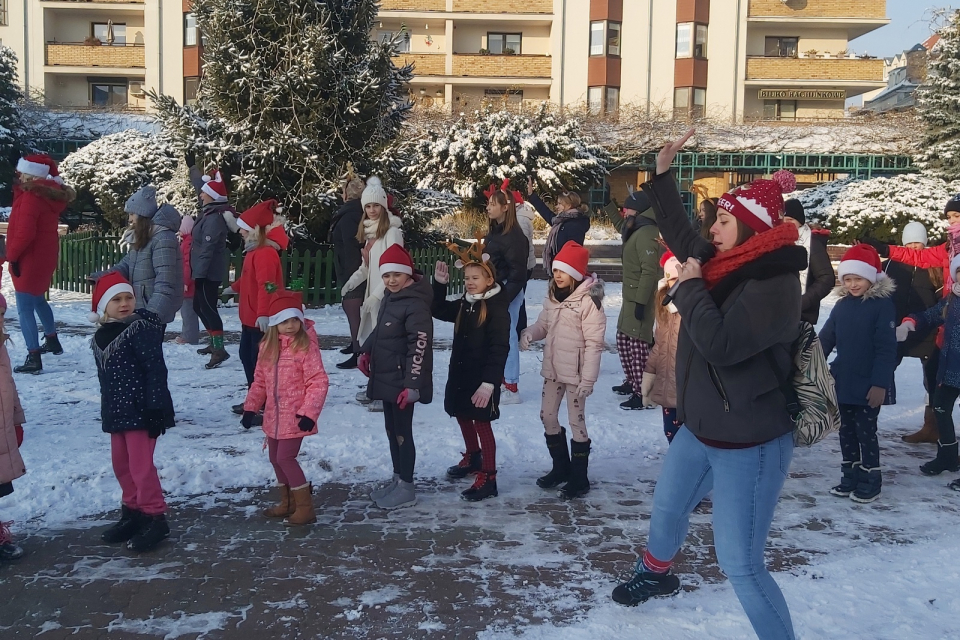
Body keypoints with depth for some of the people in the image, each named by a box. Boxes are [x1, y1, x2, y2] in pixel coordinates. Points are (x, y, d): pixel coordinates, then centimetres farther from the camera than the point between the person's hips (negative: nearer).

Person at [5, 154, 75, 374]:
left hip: (29, 260, -9)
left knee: (25, 308, -6)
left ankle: (34, 358, -9)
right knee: (38, 299, 28)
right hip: (45, 257, 9)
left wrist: (12, 255, -13)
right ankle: (52, 341, 42)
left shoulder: (31, 197, -18)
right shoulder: (51, 195, 8)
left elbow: (25, 232, -26)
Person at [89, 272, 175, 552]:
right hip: (117, 412, 8)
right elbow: (105, 377, 18)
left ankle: (155, 518, 8)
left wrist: (155, 409, -21)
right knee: (121, 464, 16)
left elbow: (156, 369, -18)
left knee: (141, 465, -5)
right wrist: (107, 412, 19)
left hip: (141, 410, -8)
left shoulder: (140, 329, -13)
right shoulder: (100, 337, 10)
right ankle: (133, 512, 32)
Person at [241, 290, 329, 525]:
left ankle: (305, 507, 3)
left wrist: (309, 412, -23)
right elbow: (260, 380, 12)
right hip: (274, 415, 7)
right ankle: (288, 502, 34)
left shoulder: (306, 346, -16)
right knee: (275, 458, 16)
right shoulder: (268, 346, 4)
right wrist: (251, 407, 8)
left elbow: (318, 382, -18)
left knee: (285, 457, -9)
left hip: (295, 416, -7)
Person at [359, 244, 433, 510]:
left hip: (402, 381, -10)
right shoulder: (391, 296, 10)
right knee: (391, 430, 18)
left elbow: (420, 345, -25)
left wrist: (412, 383, -27)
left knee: (402, 432, -1)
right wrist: (366, 351, 11)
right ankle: (397, 479, 31)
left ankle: (406, 488, 10)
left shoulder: (415, 304, -20)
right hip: (385, 378, 10)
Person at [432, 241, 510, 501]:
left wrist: (489, 382, -28)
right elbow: (439, 311, 23)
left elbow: (499, 348, -22)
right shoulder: (464, 304, 8)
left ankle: (488, 479, 5)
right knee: (463, 417, 22)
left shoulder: (497, 307, -18)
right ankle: (472, 458, 44)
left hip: (482, 378, -9)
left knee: (482, 424, -4)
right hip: (460, 373, 9)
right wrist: (439, 284, 8)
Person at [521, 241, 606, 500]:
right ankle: (561, 467, 33)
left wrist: (588, 378, -20)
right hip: (553, 368, 8)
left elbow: (594, 342, -18)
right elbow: (544, 323, 15)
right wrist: (530, 333, -9)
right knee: (548, 416, 14)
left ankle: (579, 478, 16)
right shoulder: (552, 295, 7)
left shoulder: (588, 300, -17)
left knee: (576, 421, 2)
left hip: (575, 372, -8)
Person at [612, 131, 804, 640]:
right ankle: (655, 573, 58)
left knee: (741, 565, -8)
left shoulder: (774, 284, -25)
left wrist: (690, 287, -21)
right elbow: (678, 234, 16)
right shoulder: (723, 263, 0)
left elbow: (719, 343, -35)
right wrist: (662, 174, 9)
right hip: (701, 427, 9)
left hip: (749, 443, -9)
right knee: (667, 508, 30)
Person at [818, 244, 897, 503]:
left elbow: (886, 349, -14)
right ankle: (850, 476, 25)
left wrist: (880, 383, -18)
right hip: (842, 383, 6)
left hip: (868, 385, -6)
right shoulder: (842, 304, 6)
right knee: (846, 431, 13)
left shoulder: (883, 305, -11)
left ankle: (870, 481, 16)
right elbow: (825, 339, 10)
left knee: (866, 432, 3)